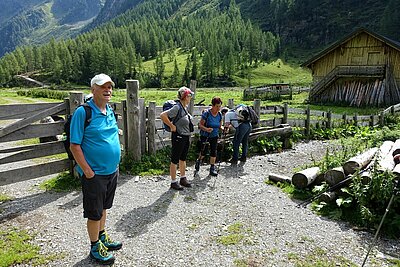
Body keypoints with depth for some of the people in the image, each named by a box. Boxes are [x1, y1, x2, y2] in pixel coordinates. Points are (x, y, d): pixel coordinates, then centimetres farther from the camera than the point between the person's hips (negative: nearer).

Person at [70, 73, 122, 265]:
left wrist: (116, 163, 13)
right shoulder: (83, 112, -16)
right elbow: (75, 146, -16)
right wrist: (88, 171, -17)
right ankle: (95, 248, 27)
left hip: (112, 170, 7)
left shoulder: (110, 111, 6)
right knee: (94, 212, 8)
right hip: (95, 174, -7)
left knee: (103, 207, 23)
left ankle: (102, 237, 41)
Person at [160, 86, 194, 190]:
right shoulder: (177, 108, -19)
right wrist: (172, 126, -21)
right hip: (178, 137, -9)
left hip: (186, 137, 9)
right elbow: (162, 115, -28)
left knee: (183, 159, 19)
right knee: (175, 160, 4)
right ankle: (173, 182, 15)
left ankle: (183, 179, 33)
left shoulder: (185, 107, 6)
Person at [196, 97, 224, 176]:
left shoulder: (220, 114, -3)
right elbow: (200, 125, -16)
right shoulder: (206, 113, -19)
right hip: (205, 135, -4)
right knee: (203, 151, -2)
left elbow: (220, 126, 8)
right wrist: (206, 129, -35)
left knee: (213, 151, -2)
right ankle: (198, 161, 31)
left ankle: (212, 168, 9)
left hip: (214, 136, 4)